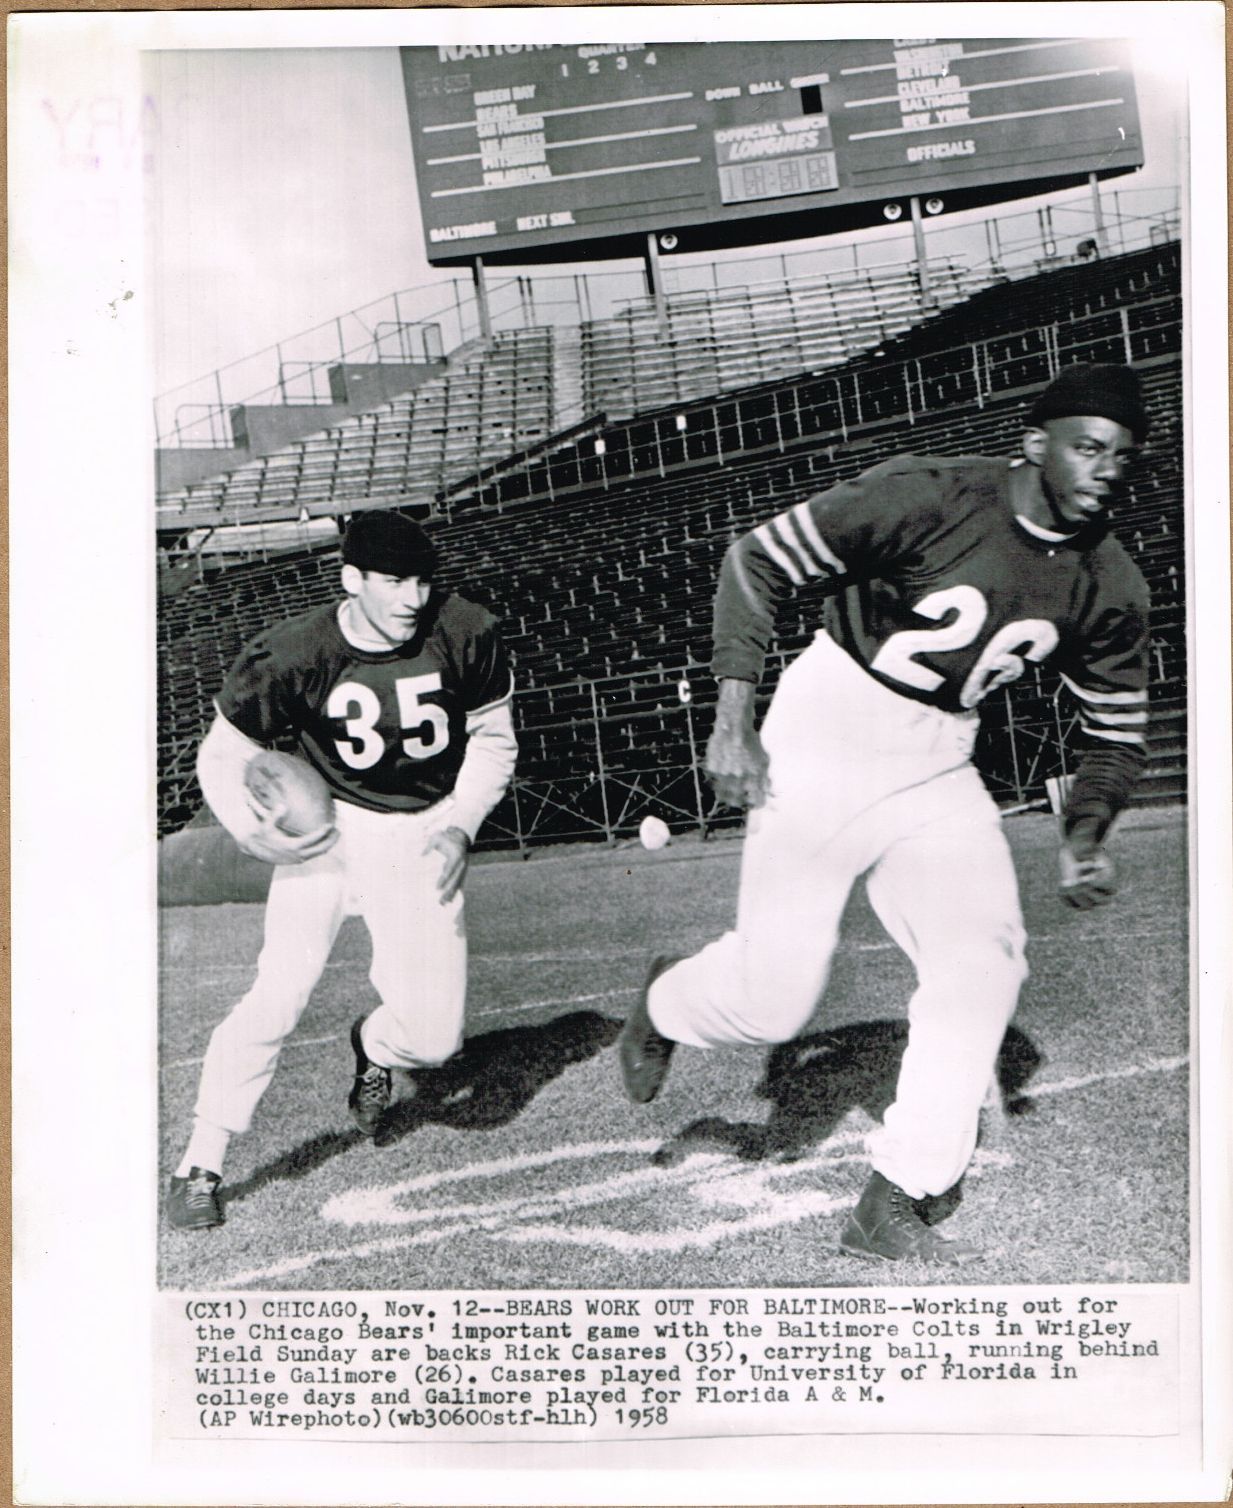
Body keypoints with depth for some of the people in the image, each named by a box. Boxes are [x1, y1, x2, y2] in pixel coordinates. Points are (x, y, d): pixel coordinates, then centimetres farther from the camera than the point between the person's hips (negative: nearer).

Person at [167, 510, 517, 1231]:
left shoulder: (467, 634, -12)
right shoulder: (292, 654, -16)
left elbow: (493, 739, 3)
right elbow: (222, 756, -4)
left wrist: (460, 825, -10)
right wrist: (253, 829, -22)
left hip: (424, 837, 1)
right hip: (329, 829, -1)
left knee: (434, 1036, -5)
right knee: (277, 1000, -13)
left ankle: (373, 1048, 33)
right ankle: (200, 1165, 7)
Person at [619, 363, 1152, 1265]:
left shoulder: (1110, 588, -1)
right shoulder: (931, 496, -18)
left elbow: (1117, 731, 12)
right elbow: (759, 560, -13)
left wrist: (1085, 835, -3)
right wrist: (734, 723, -18)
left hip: (938, 768, 5)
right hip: (824, 738, -5)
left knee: (983, 959, -10)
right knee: (774, 998, -6)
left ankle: (891, 1208, 2)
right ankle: (666, 1006, 31)